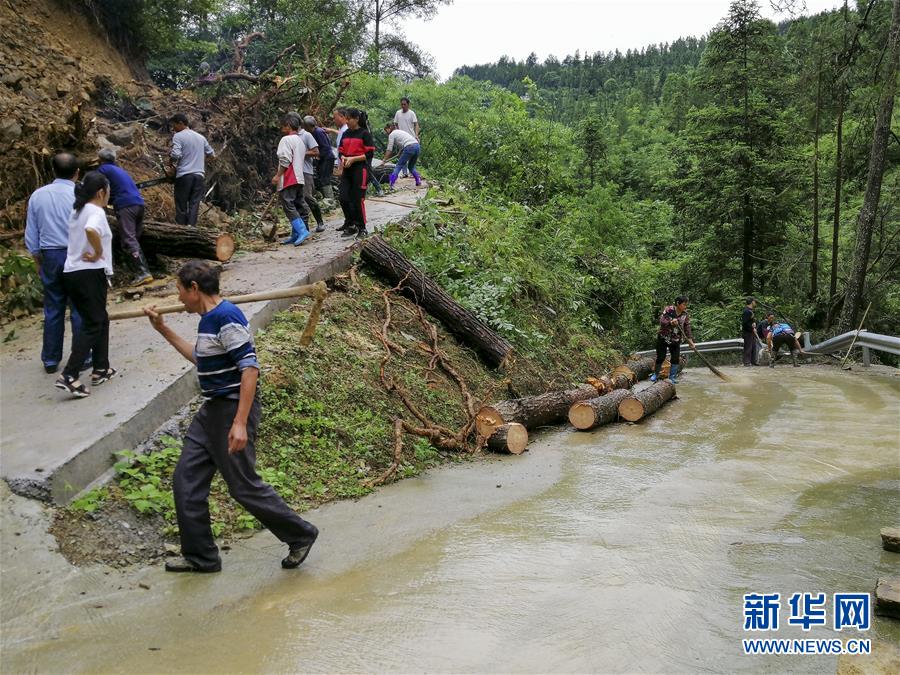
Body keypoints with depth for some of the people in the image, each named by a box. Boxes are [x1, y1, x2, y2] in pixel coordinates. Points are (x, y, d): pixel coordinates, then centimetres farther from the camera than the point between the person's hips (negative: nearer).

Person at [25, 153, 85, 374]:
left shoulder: (37, 195, 3)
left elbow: (31, 235, 8)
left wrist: (38, 261, 19)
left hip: (50, 257, 4)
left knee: (53, 309, 12)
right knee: (79, 309, 5)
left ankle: (50, 360, 19)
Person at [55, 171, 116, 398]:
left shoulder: (77, 211, 16)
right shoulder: (96, 212, -12)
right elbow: (91, 230, -34)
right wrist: (99, 253, -19)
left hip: (71, 272, 9)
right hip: (90, 273, -9)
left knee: (100, 319, 19)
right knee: (93, 324, -5)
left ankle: (101, 369, 24)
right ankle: (69, 376, -13)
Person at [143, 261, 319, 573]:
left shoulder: (226, 317, -18)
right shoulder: (209, 318, 12)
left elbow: (250, 368, -24)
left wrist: (240, 423, -28)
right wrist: (162, 329, 29)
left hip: (232, 410, -10)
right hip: (211, 410, 10)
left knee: (243, 485, -1)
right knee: (186, 480, 10)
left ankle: (300, 535, 17)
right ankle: (201, 556, 21)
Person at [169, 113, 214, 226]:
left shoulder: (178, 136, -4)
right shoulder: (201, 137, 13)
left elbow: (175, 154, -17)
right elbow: (211, 154, 22)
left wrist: (172, 163, 1)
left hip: (184, 175, -4)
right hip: (199, 175, 4)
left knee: (181, 206, 3)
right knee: (194, 205, 2)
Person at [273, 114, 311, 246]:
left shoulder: (286, 139, -9)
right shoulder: (300, 141, 19)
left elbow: (285, 160, -18)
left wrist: (277, 175, -14)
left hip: (288, 179, -9)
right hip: (299, 178, 9)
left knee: (289, 206, -11)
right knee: (299, 206, 6)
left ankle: (302, 231, -20)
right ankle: (295, 235, 9)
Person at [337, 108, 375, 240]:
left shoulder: (364, 134, -5)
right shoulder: (345, 134, 14)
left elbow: (369, 154, -9)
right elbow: (341, 151, 18)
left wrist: (353, 159, -16)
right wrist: (343, 158, -4)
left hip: (360, 169, -6)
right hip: (347, 170, 6)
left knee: (358, 199, -5)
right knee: (344, 198, 0)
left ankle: (361, 229, 8)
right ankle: (350, 226, 14)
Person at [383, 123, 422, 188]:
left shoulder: (391, 135, 8)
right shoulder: (399, 131, 32)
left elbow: (389, 150, 4)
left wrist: (384, 160, 10)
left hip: (409, 148, -7)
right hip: (417, 146, 7)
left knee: (399, 166, 1)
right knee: (411, 166, 23)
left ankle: (391, 184, -7)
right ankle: (418, 180, 9)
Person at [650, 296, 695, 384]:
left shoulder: (685, 315, -3)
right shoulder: (669, 310, -15)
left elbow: (687, 329, -1)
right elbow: (661, 321, -21)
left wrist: (690, 340, -8)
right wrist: (670, 322, -38)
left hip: (676, 340, 4)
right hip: (663, 338, -4)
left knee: (676, 359, 1)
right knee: (660, 357, 1)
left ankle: (672, 377, 17)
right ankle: (656, 374, 23)